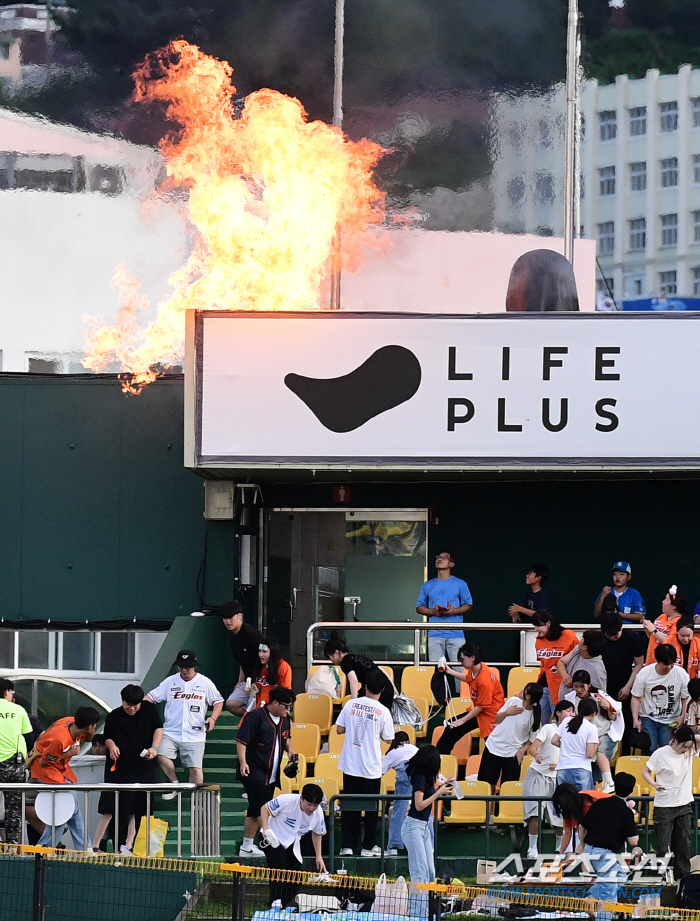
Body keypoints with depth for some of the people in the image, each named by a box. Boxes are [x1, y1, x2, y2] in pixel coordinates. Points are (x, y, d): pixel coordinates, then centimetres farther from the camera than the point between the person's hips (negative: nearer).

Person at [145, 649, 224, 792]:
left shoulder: (205, 683, 5)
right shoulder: (170, 682, 9)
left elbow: (218, 701, 13)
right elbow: (152, 696, 10)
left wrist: (213, 718, -4)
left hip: (194, 736, -1)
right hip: (170, 732, 1)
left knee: (195, 768, -9)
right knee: (162, 757, -19)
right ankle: (174, 784, 3)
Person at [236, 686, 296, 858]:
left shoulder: (284, 720, 10)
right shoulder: (255, 717, -13)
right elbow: (241, 740, -14)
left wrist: (290, 750, 7)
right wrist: (242, 762, -23)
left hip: (271, 775, 8)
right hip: (253, 773, -8)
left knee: (255, 811, 10)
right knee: (264, 809, -11)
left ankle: (247, 847, 14)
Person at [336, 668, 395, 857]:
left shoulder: (351, 704, -4)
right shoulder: (383, 711, -10)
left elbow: (340, 729, 1)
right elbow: (388, 739, -2)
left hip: (350, 764, 2)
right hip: (371, 767, -2)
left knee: (349, 807, 8)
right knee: (371, 807, 9)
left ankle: (347, 846, 6)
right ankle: (368, 846, 11)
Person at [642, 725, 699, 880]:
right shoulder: (661, 754, -11)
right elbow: (645, 771, -4)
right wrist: (654, 784, -21)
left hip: (685, 805, 4)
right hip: (664, 807, -4)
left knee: (684, 844, 7)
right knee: (663, 845, -1)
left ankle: (683, 876, 14)